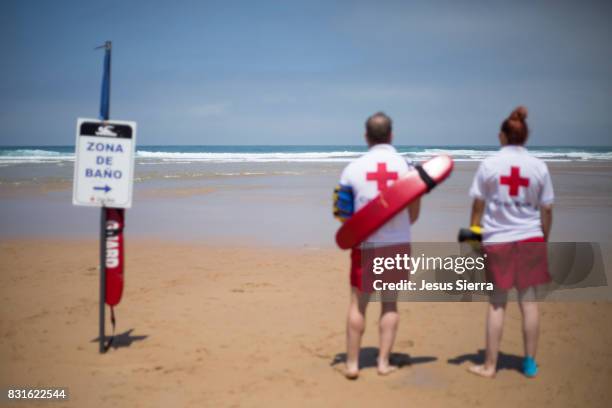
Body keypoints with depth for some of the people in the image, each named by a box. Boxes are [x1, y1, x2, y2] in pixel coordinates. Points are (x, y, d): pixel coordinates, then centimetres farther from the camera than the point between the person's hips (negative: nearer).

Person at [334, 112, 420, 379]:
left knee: (358, 303, 9)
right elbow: (414, 214, 3)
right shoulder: (408, 166, -3)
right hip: (398, 244, 1)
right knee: (390, 303, 12)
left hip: (365, 245, -1)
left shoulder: (354, 168, -5)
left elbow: (343, 214, -2)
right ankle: (384, 362, 13)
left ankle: (352, 363, 12)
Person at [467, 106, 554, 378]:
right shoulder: (539, 167, -1)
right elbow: (546, 210, 2)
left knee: (497, 302, 6)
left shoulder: (489, 164, -4)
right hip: (530, 239, 1)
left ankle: (490, 365, 12)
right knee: (529, 300, 8)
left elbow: (478, 205, -1)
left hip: (497, 239, -1)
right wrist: (544, 240, 13)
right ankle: (530, 363, 16)